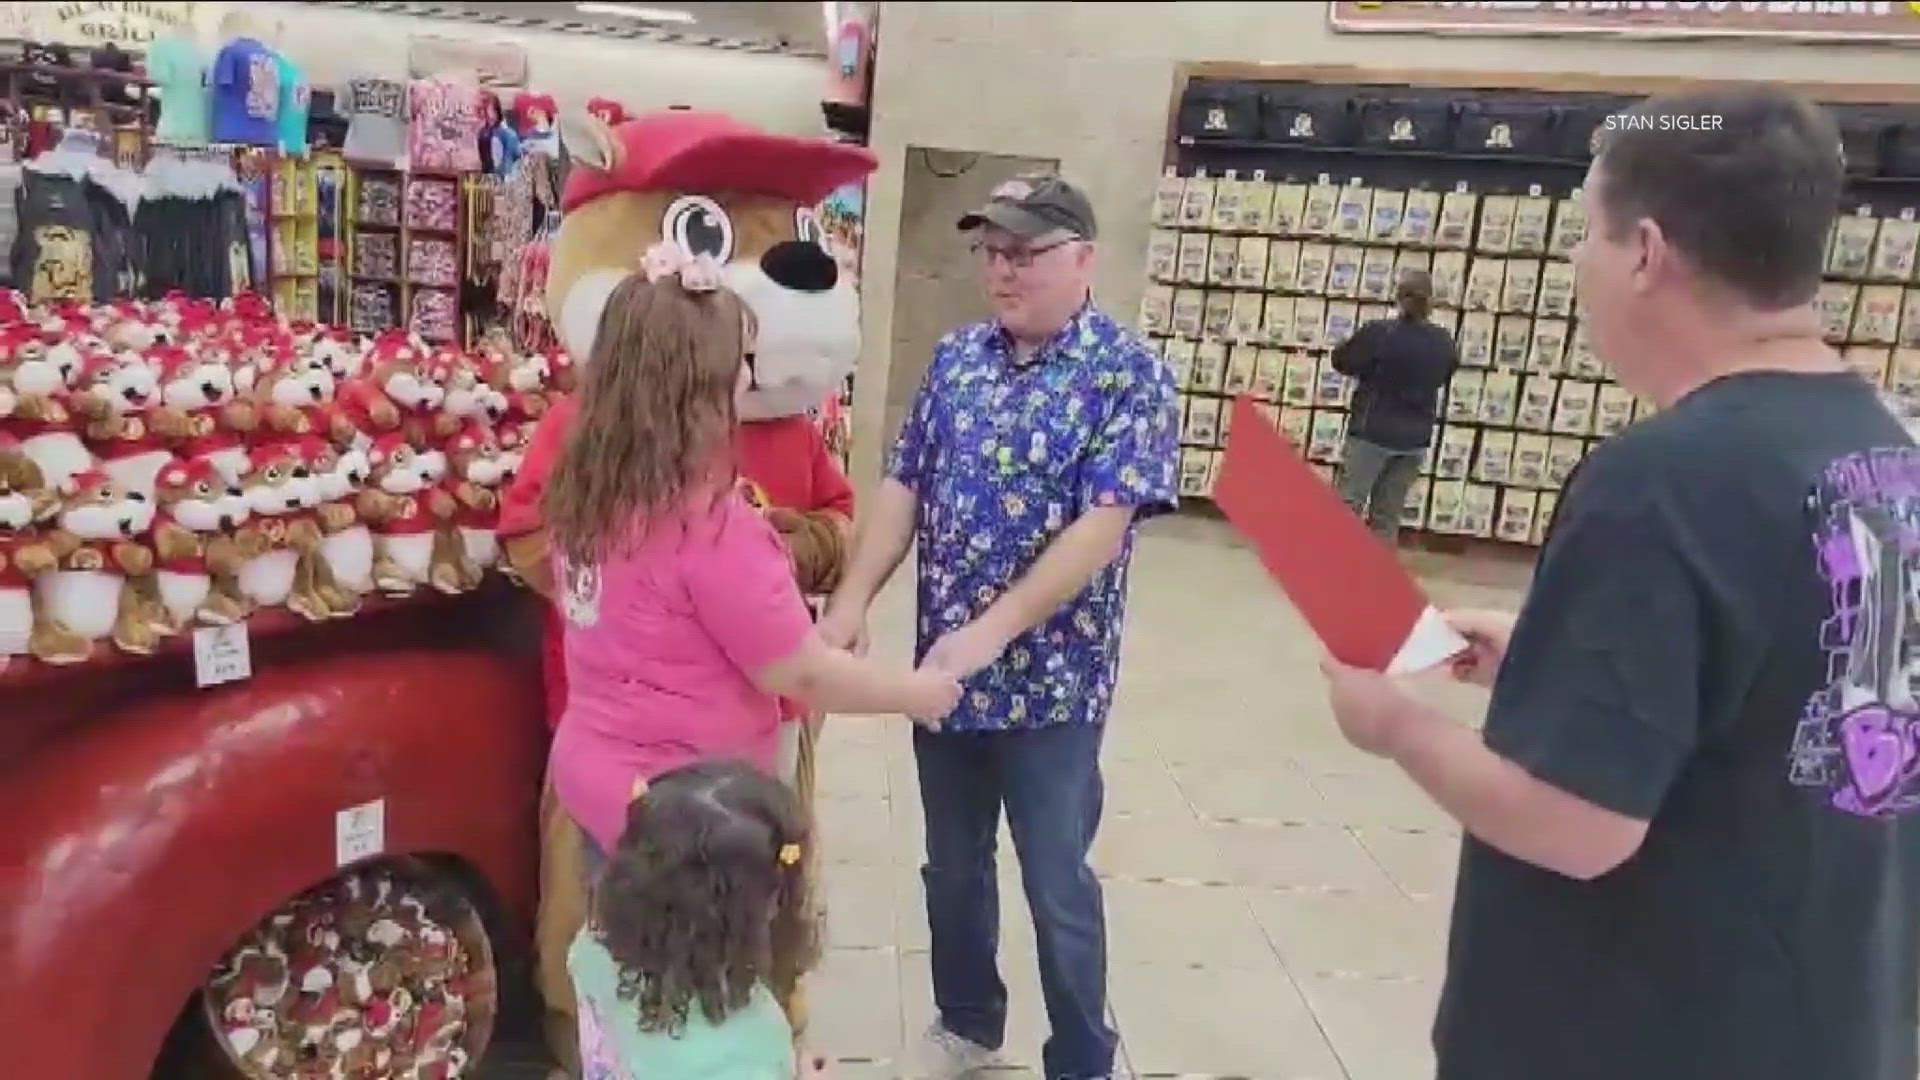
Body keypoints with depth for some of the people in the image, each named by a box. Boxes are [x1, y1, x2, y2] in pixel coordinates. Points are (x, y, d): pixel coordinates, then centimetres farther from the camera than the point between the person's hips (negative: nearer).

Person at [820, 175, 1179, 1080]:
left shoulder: (1126, 374, -12)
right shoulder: (956, 357, 5)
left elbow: (1102, 524, -20)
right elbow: (903, 486, 5)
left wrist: (994, 630, -26)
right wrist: (851, 601, -7)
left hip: (1051, 678, -5)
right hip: (942, 669, 5)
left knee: (1057, 886, 9)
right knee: (952, 866, 20)